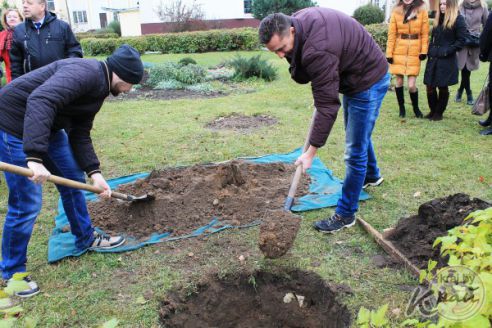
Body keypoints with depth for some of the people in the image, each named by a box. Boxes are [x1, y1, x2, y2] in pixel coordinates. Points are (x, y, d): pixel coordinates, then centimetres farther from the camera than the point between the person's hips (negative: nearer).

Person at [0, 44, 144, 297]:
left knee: (73, 180, 16)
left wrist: (94, 172, -3)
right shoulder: (85, 72, -24)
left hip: (49, 127, 10)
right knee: (27, 203, -5)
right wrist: (35, 157, -45)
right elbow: (39, 101, -39)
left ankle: (86, 238, 36)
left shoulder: (99, 87, 7)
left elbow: (80, 135, 7)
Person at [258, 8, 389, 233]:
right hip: (352, 76, 10)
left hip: (368, 81, -10)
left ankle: (345, 214, 7)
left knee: (354, 150, -6)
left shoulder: (317, 50, -38)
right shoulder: (297, 21, -9)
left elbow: (327, 105, -34)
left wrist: (311, 151, -30)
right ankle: (372, 176, 52)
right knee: (356, 134, 26)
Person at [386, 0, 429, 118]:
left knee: (411, 85, -4)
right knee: (399, 81, 5)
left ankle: (416, 108, 21)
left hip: (414, 53, -1)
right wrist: (389, 53, -4)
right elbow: (391, 34, 0)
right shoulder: (396, 11, 1)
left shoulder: (422, 11, 1)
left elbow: (425, 33, 1)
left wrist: (424, 51, -7)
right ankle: (401, 108, 24)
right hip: (399, 52, 1)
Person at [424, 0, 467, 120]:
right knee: (430, 87, 6)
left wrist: (447, 51, -15)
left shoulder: (458, 20, -6)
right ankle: (432, 111, 21)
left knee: (443, 88, 3)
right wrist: (430, 51, 7)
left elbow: (461, 41, -9)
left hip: (447, 61, -6)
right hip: (433, 59, 6)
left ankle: (439, 113, 14)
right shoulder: (438, 19, 15)